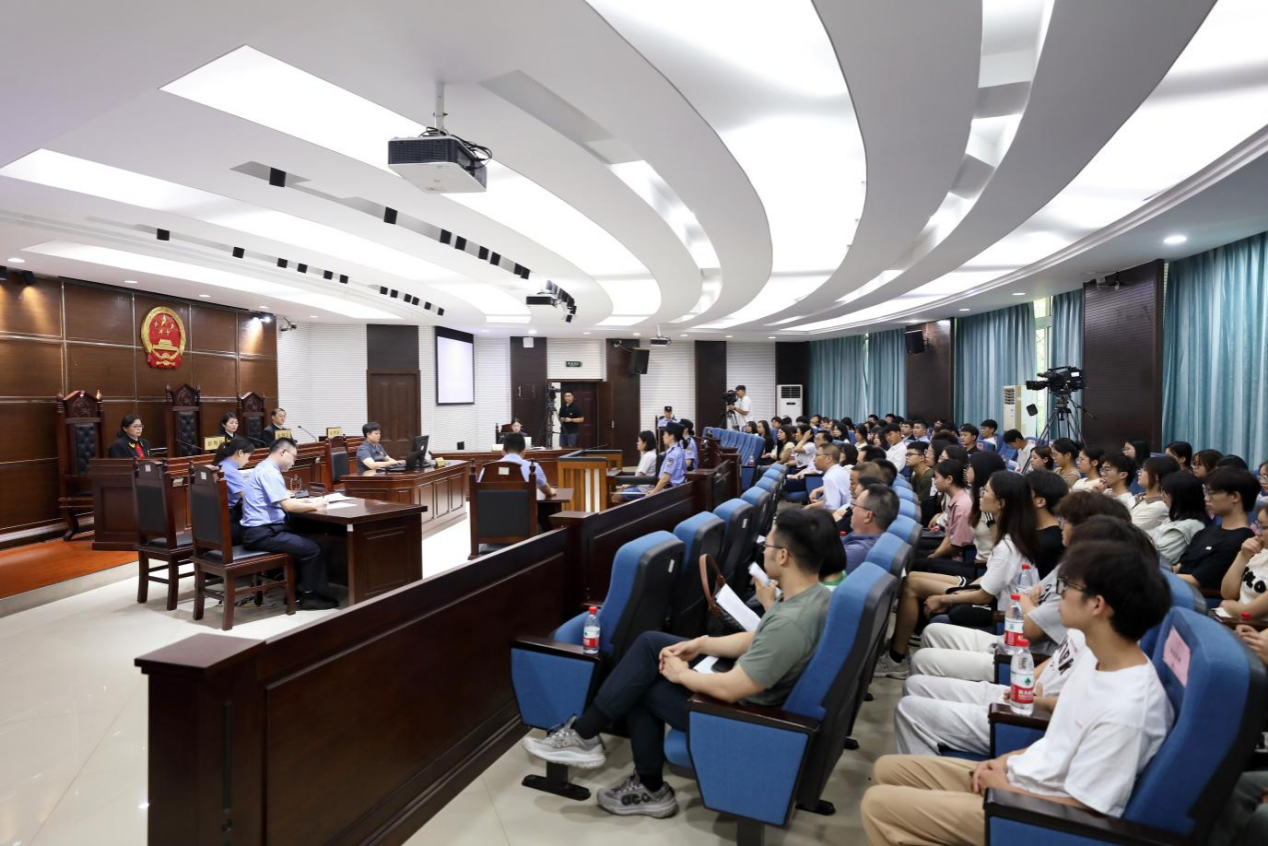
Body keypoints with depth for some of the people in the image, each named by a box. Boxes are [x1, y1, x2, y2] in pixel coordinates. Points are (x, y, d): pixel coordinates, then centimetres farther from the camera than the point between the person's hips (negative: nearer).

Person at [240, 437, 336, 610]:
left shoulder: (265, 468, 15)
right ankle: (310, 597, 3)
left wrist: (308, 501, 12)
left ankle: (296, 589, 19)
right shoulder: (269, 472, -18)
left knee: (305, 541, 16)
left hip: (260, 529, 11)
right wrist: (314, 506, -10)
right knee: (312, 548, -10)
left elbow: (282, 501, 21)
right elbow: (287, 506, -24)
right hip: (261, 533, -11)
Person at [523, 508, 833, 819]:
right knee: (650, 642, 4)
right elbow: (757, 640, 10)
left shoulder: (790, 622, -33)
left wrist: (680, 674, -12)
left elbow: (730, 689, -29)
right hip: (750, 681, 9)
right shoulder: (815, 594, -3)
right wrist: (700, 644, 3)